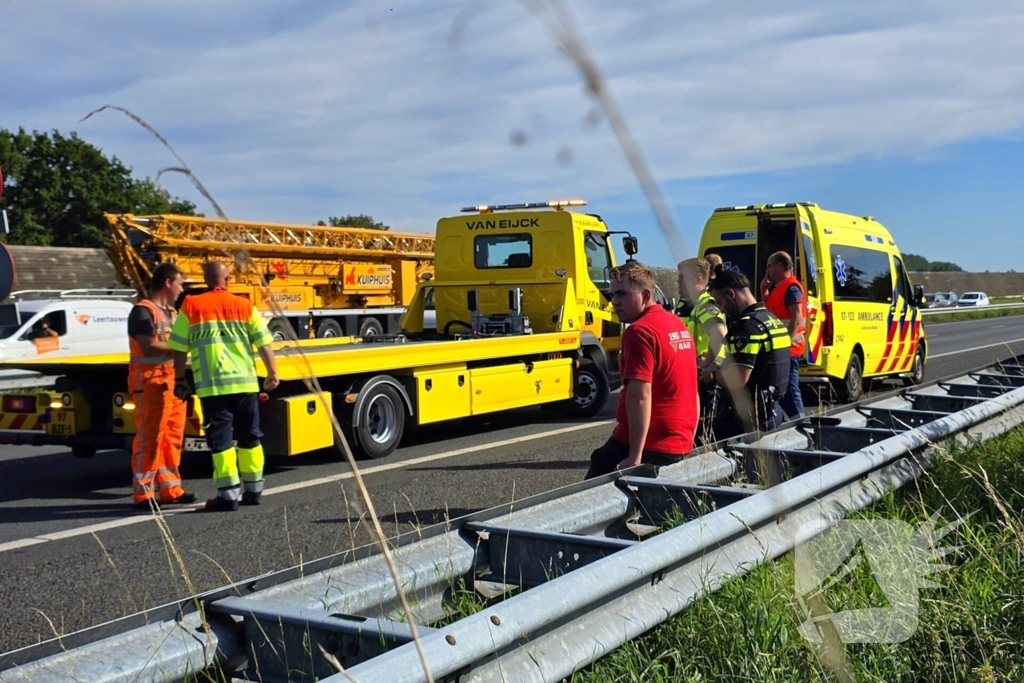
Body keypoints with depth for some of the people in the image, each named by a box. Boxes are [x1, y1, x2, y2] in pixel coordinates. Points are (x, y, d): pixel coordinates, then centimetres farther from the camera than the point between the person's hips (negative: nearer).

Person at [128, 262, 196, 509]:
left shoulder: (170, 312, 19)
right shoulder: (143, 311, -10)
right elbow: (148, 346, -21)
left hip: (173, 381, 9)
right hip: (151, 382, -9)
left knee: (172, 437, 10)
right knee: (149, 438, -6)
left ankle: (169, 489, 16)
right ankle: (143, 493, -1)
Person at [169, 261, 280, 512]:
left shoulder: (190, 307, 2)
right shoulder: (244, 306, 5)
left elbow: (179, 348, 3)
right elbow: (264, 343, 2)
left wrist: (180, 379, 13)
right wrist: (272, 373, 10)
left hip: (212, 385, -2)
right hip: (244, 381, 2)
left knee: (221, 438, 1)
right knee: (249, 436, 14)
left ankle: (228, 494, -2)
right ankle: (253, 489, 20)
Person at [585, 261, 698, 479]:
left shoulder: (640, 332, -16)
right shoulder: (679, 326, 14)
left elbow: (640, 395, -23)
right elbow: (689, 390, 21)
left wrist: (635, 457, -25)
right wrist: (688, 439, 27)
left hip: (649, 446, -9)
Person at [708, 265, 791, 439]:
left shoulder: (747, 325, -19)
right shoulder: (772, 320, 13)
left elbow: (737, 379, -26)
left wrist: (713, 372, -7)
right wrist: (719, 366, 14)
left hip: (751, 415, -10)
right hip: (771, 410, 10)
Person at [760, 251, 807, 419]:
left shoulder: (791, 287, -15)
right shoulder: (779, 287, 16)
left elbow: (797, 318, -23)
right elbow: (768, 311, 27)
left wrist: (787, 340, -27)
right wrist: (764, 289, 14)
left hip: (787, 348, -10)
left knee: (789, 389, -8)